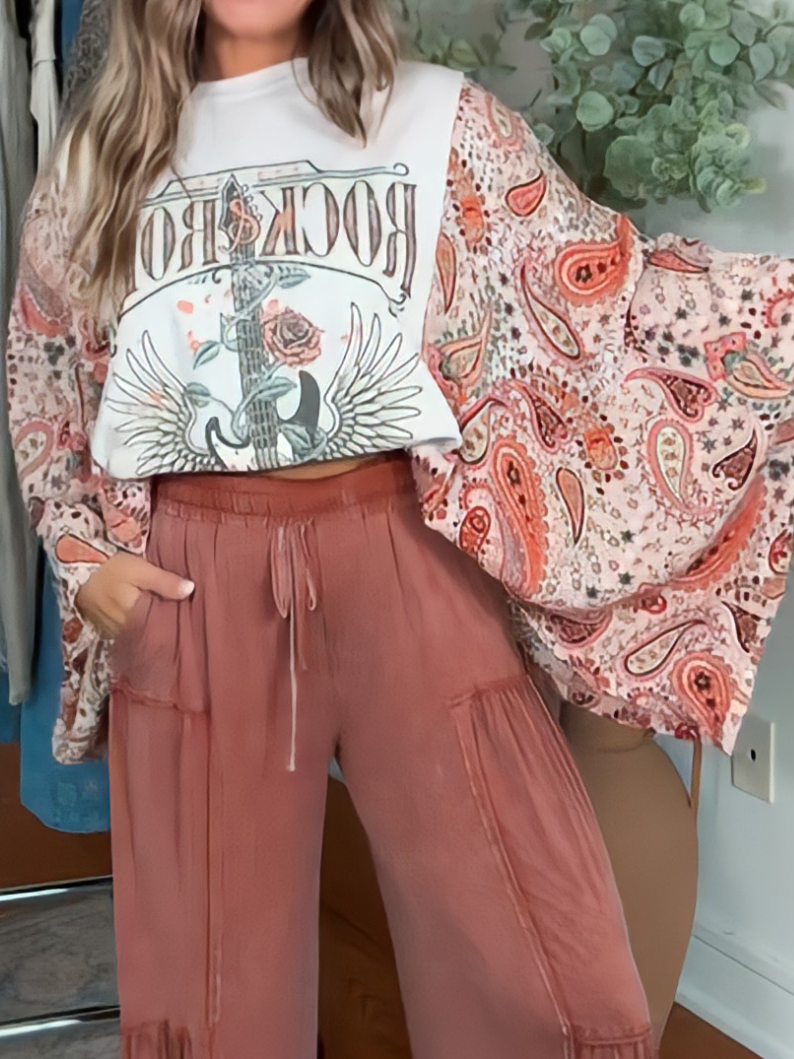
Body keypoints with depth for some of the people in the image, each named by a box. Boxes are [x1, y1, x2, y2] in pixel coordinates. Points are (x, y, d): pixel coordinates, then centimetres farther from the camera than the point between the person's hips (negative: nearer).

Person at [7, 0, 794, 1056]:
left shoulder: (434, 119, 3)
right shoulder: (99, 157, 10)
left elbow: (611, 287, -1)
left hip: (401, 556, -1)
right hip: (192, 583, 2)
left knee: (545, 966, -2)